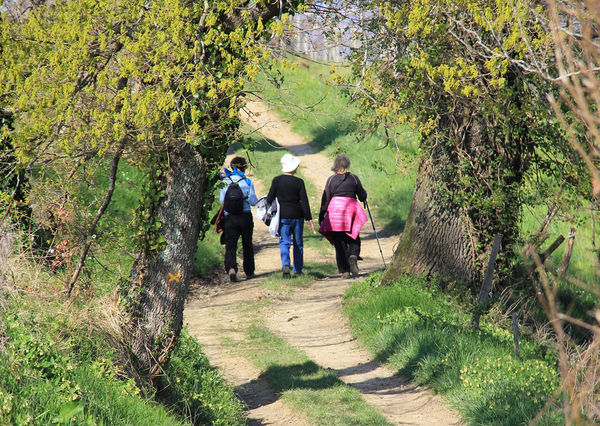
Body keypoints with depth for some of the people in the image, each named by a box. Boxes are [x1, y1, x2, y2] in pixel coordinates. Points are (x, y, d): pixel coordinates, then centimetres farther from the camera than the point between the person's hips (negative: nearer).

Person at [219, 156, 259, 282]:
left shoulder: (225, 181, 1)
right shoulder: (247, 182, -4)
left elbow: (222, 200, 2)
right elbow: (252, 200, -6)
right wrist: (259, 202, 15)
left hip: (229, 217, 0)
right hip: (245, 217, 0)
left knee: (230, 245, -4)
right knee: (247, 245, 15)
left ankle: (231, 268, -28)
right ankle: (249, 272, 23)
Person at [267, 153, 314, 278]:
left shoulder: (276, 180, -6)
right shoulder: (299, 182, -7)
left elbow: (270, 199, -2)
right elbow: (304, 201, -7)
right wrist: (309, 219, -2)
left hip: (283, 216, 0)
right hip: (297, 215, 0)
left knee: (284, 242, 2)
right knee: (298, 243, 13)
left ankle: (285, 265, -23)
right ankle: (298, 270, 19)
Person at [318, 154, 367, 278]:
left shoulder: (331, 180, 3)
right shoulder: (354, 178, 2)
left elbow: (325, 199, 2)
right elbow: (362, 196, 8)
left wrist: (321, 216, 8)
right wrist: (364, 194, 32)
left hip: (334, 213, 0)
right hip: (350, 211, 0)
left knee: (339, 243, 4)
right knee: (354, 239, 13)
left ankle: (344, 271, 1)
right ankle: (353, 256, -17)